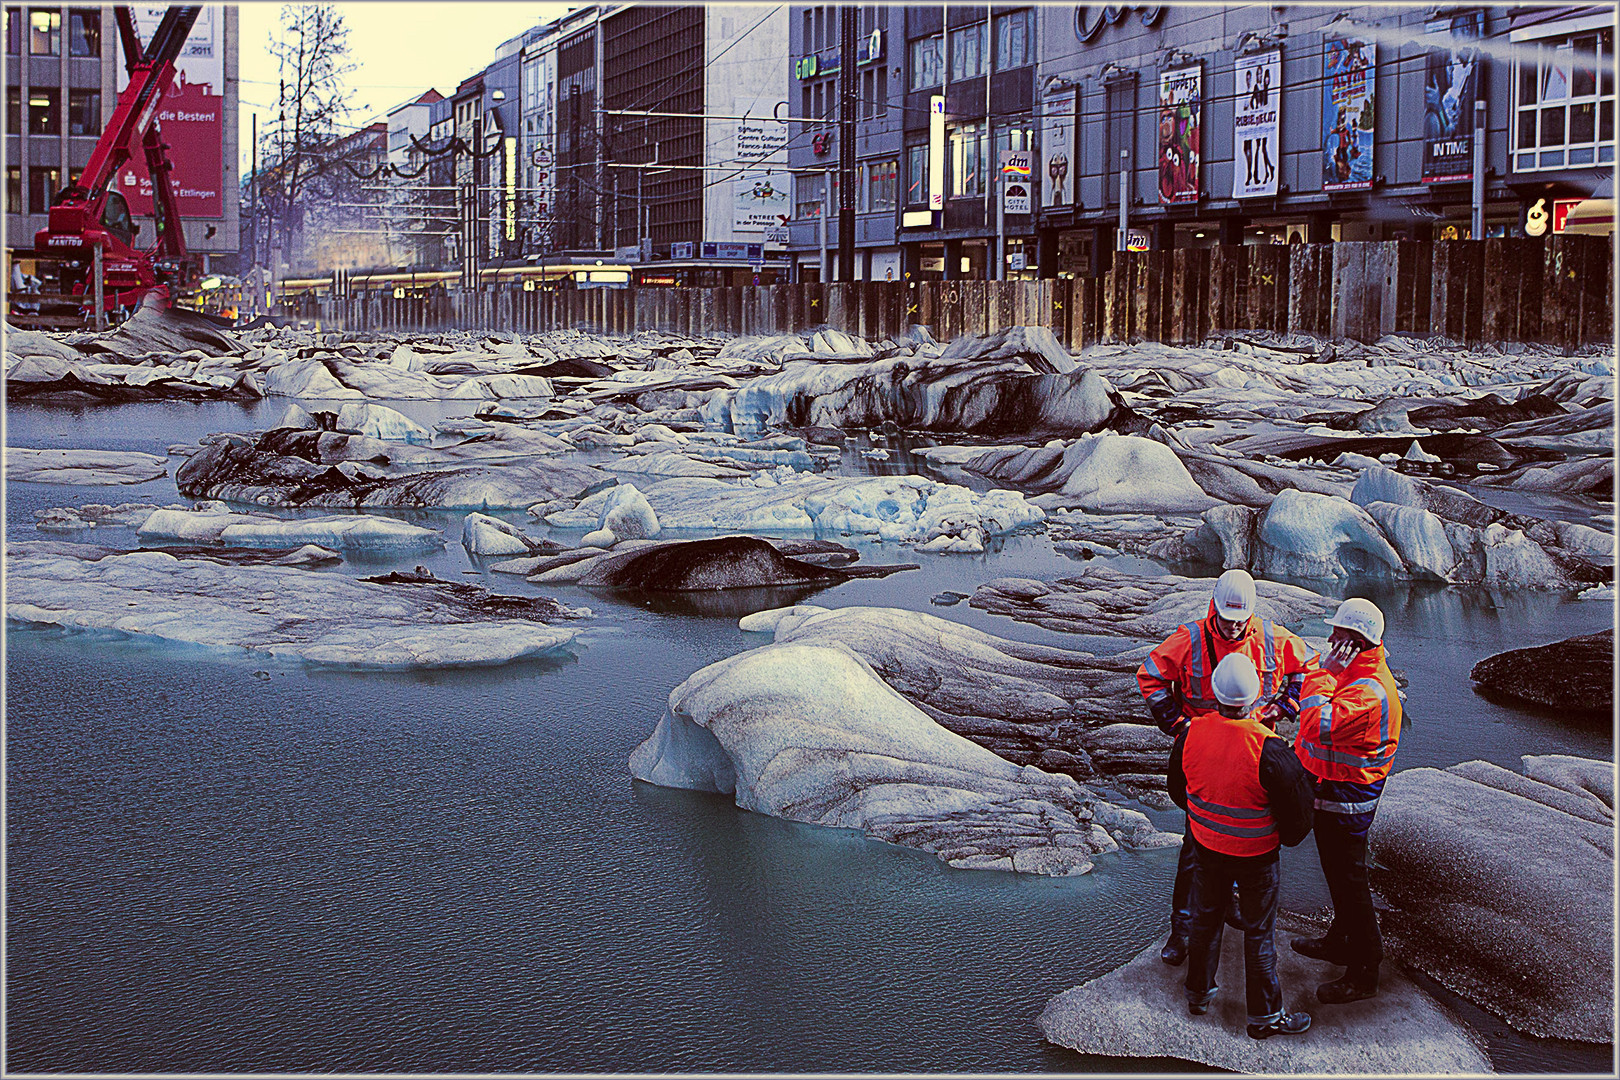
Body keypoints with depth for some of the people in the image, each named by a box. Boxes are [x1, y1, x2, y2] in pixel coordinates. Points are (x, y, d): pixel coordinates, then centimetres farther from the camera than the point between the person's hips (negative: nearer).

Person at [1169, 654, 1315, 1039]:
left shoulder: (1191, 733, -15)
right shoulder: (1270, 750, -29)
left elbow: (1178, 791, 3)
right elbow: (1297, 809, -17)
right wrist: (1289, 836, 5)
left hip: (1206, 847, 4)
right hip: (1256, 856, -4)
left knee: (1205, 920, 23)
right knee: (1259, 933, 11)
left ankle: (1198, 993, 39)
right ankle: (1265, 1015, 23)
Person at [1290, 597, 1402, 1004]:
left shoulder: (1368, 692, -29)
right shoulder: (1361, 675, 6)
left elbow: (1317, 725, -38)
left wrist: (1324, 674, -30)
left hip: (1345, 799, -10)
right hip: (1334, 790, 10)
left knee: (1349, 880, -1)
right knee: (1339, 874, 25)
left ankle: (1363, 973, 9)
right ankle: (1341, 941, 42)